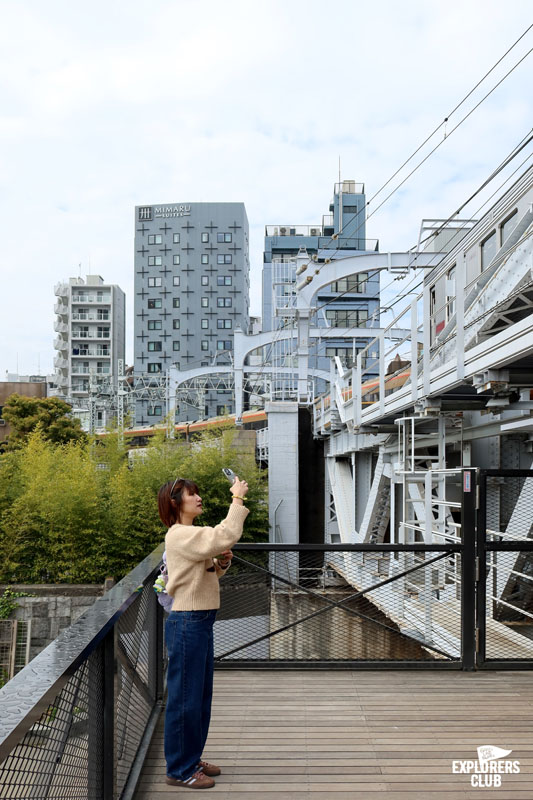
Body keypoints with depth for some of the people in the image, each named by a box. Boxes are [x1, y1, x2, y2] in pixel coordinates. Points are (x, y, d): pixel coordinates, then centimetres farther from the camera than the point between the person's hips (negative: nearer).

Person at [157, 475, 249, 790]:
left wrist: (222, 563, 2)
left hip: (202, 621, 10)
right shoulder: (179, 535, -17)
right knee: (185, 697, 2)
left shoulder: (191, 536, 15)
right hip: (187, 623, -10)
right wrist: (238, 499, -22)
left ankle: (192, 758, 33)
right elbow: (225, 536, -30)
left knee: (201, 695, 19)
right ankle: (179, 770, 16)